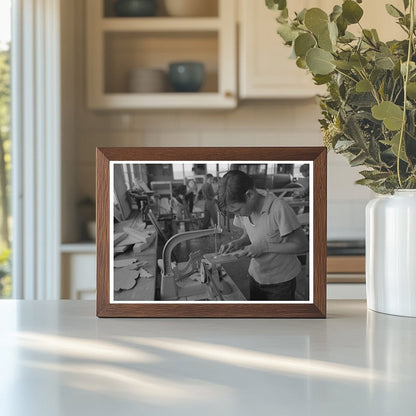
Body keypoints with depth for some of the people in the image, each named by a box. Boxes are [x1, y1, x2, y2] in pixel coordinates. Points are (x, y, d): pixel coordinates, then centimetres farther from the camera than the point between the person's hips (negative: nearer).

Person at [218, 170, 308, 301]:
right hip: (255, 276, 6)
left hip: (281, 282, -6)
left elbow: (302, 245, -23)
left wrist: (264, 248, -26)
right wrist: (238, 243, -11)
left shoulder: (278, 208, -28)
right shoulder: (243, 208, -8)